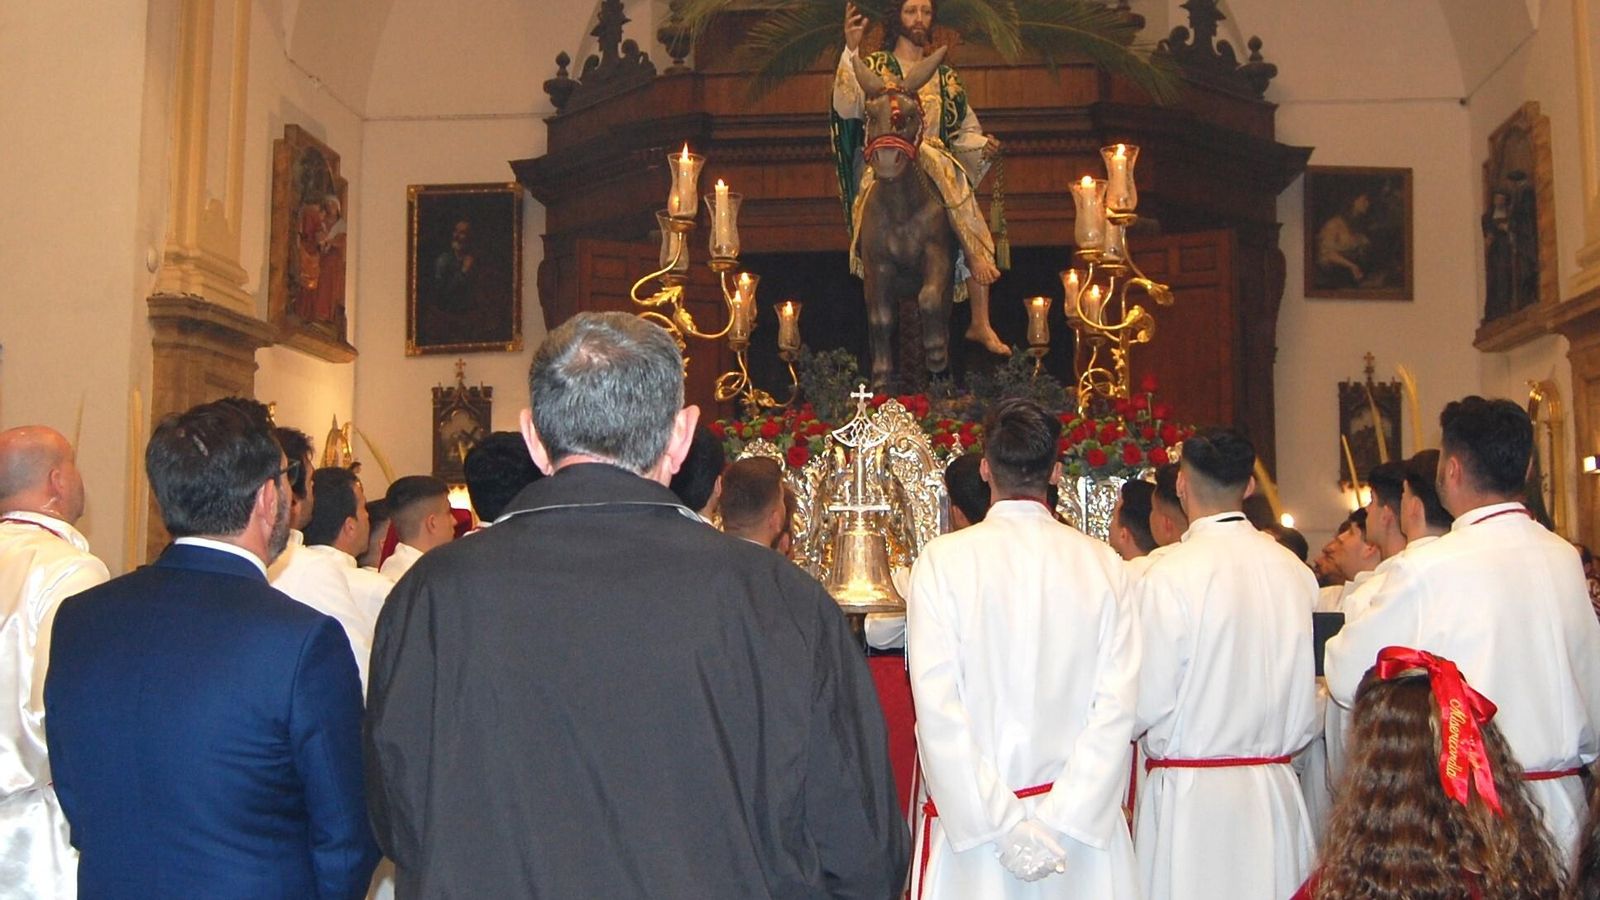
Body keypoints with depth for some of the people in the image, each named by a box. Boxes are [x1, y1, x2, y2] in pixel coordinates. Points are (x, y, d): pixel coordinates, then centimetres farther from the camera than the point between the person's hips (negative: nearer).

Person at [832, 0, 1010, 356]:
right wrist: (851, 49, -19)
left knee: (973, 223, -23)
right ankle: (976, 257, -27)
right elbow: (846, 108, -9)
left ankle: (981, 322, -22)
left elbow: (965, 133, 22)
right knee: (933, 158, -35)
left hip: (941, 173, 3)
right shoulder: (874, 67, 12)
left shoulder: (944, 77, 23)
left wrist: (985, 147, -1)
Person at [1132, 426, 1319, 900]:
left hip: (1190, 796, -5)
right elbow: (1308, 698, 10)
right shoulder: (1294, 571, 2)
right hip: (1275, 789, 5)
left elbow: (1147, 703, -12)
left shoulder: (1169, 575, -14)